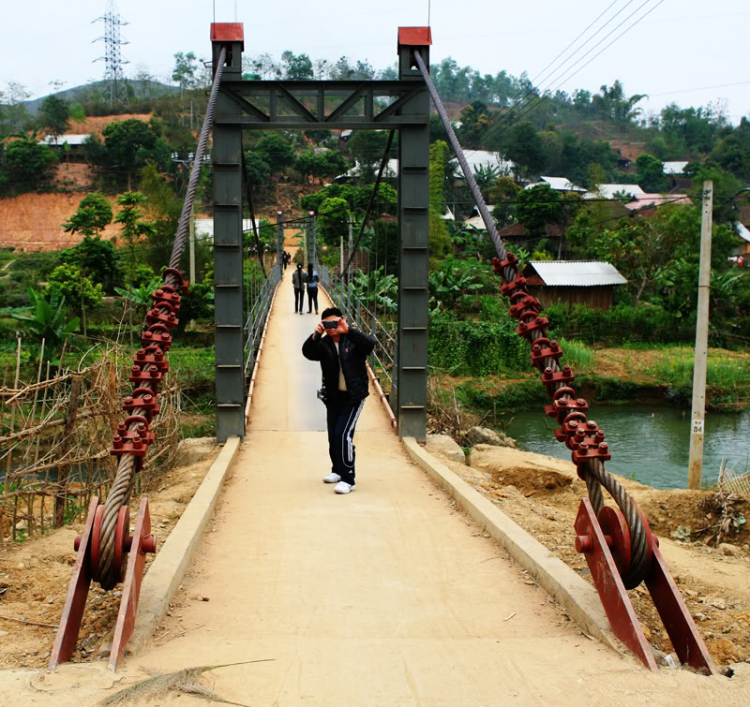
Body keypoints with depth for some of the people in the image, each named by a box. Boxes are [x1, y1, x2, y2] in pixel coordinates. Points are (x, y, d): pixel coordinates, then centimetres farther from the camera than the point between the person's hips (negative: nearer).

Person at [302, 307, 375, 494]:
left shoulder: (353, 340, -7)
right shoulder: (323, 344, 0)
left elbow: (369, 344, -27)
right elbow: (307, 352, -18)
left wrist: (348, 331, -37)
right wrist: (315, 336, -36)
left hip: (353, 396, -5)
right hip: (333, 397, 5)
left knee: (343, 434, -16)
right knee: (332, 435, 15)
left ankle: (348, 479, -11)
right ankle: (337, 470, 38)